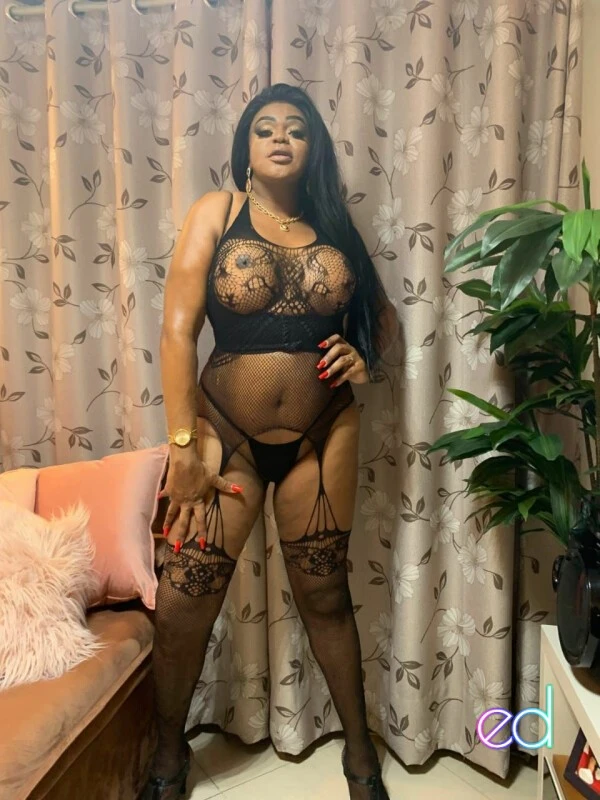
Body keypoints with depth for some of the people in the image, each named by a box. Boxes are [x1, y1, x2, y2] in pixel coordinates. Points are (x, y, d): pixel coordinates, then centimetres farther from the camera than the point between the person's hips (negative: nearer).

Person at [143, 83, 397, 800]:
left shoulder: (333, 225, 8)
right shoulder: (215, 212, 0)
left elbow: (382, 313, 20)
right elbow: (177, 330, -9)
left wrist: (365, 357, -3)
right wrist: (183, 446, -14)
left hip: (322, 437, 2)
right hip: (225, 433, -1)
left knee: (324, 594, 12)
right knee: (181, 605, 1)